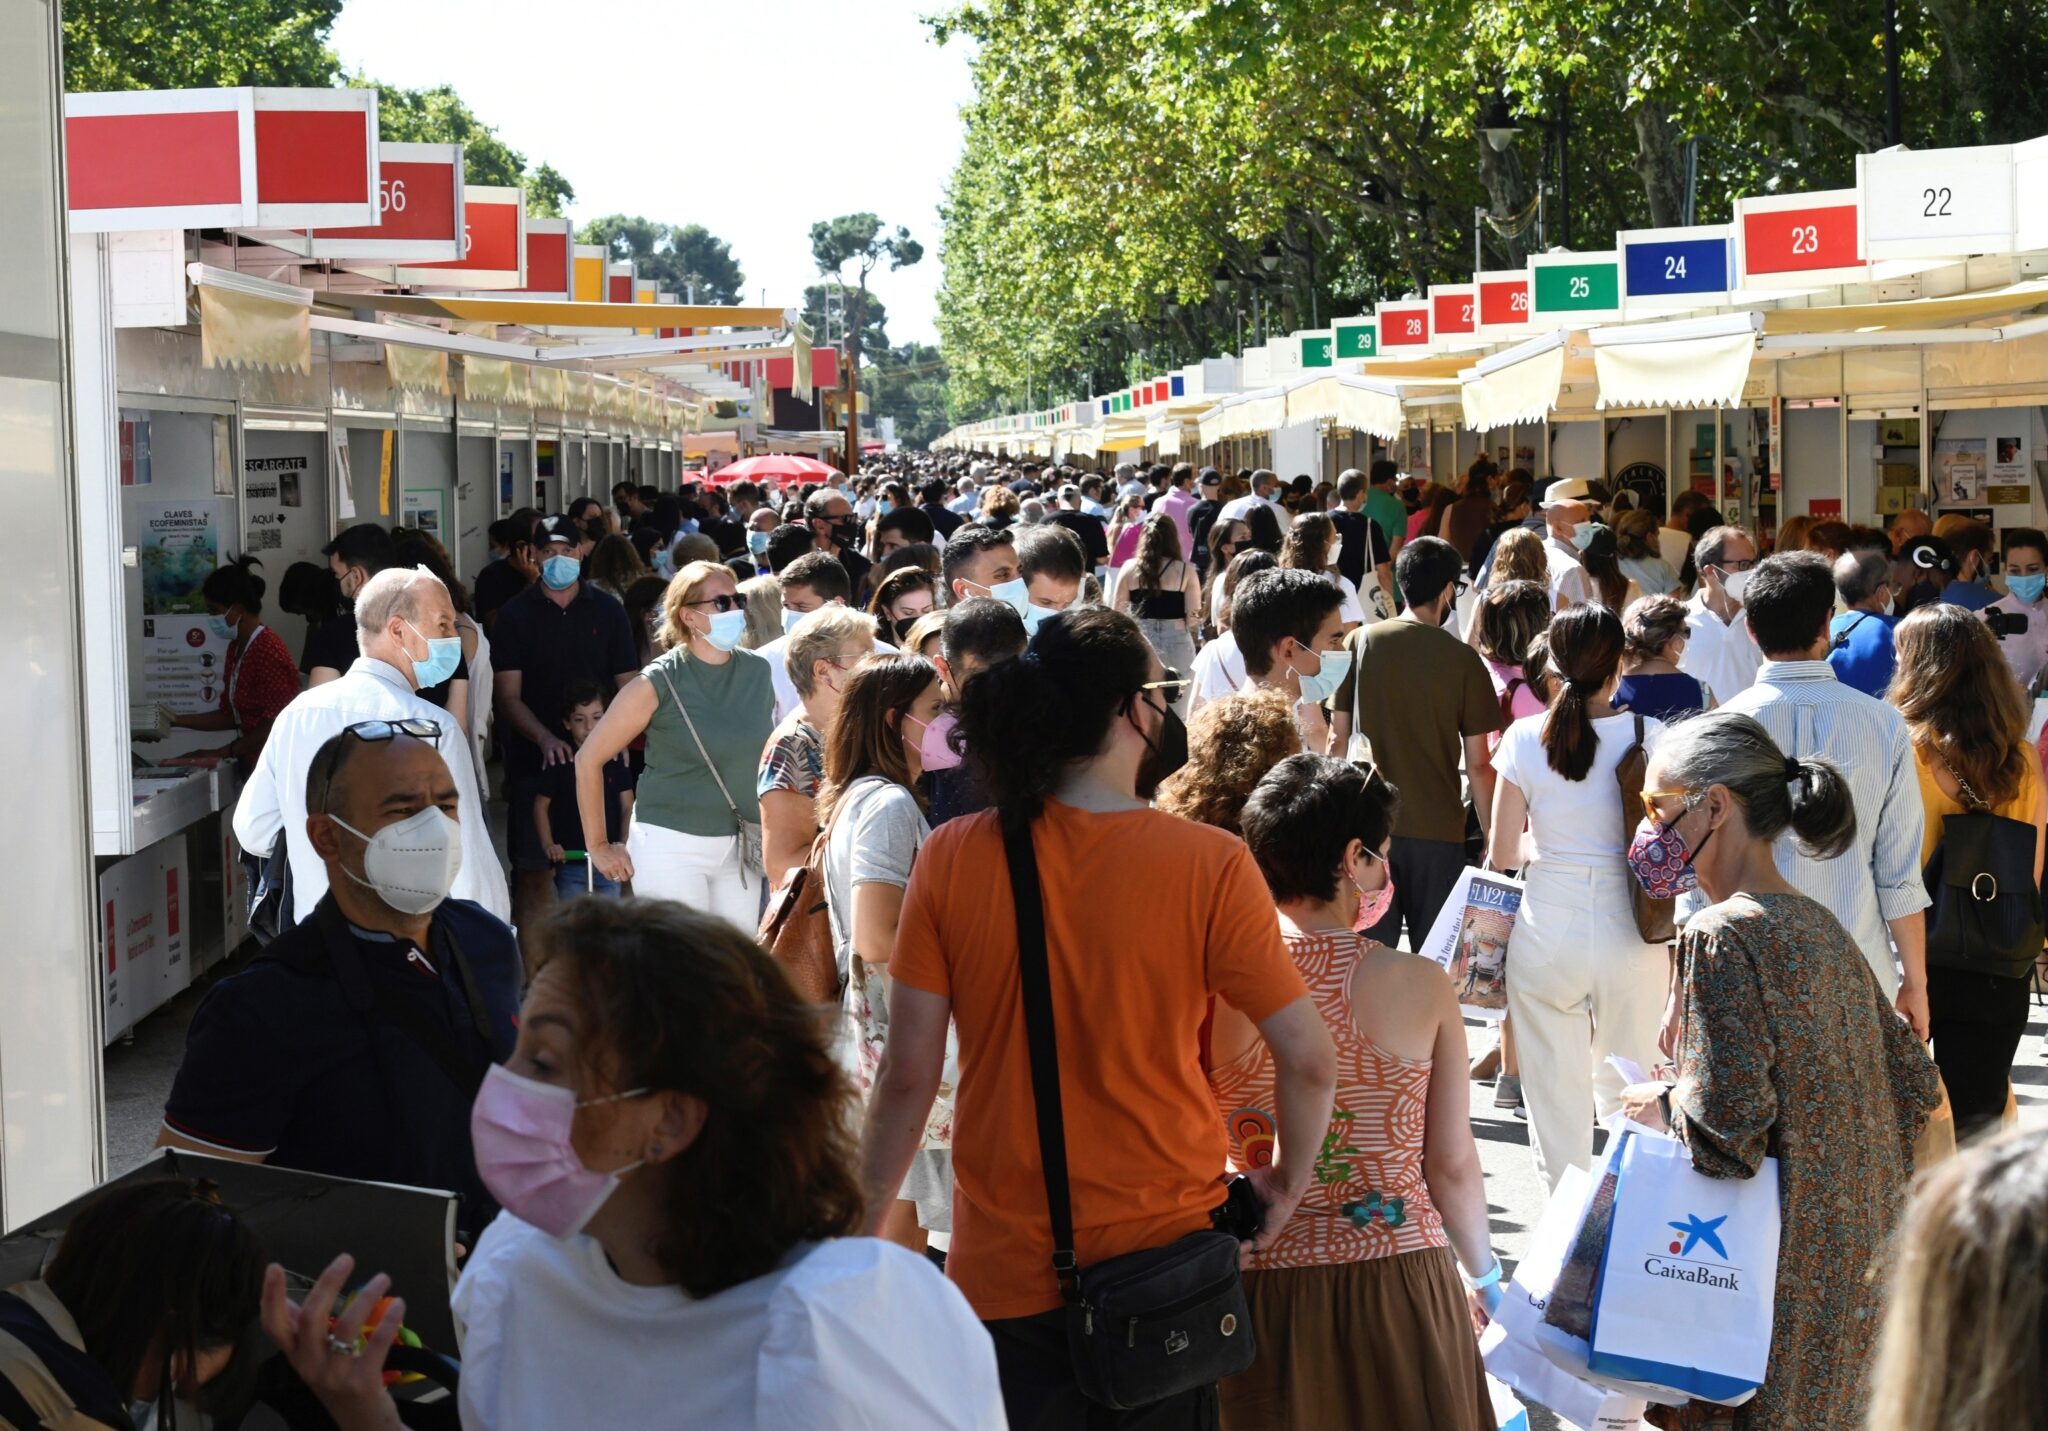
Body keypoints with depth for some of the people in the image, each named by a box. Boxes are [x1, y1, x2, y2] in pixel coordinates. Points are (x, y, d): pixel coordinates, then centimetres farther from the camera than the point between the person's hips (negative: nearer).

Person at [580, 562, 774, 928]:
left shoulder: (758, 671, 4)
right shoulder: (659, 683, -9)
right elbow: (588, 759, -4)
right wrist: (598, 847, -2)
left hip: (740, 850, 5)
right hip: (673, 845, -5)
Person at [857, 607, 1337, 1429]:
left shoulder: (950, 860, -8)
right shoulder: (1211, 867, -13)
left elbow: (907, 1074, -6)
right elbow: (1307, 1059, -12)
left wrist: (862, 1231, 5)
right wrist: (1288, 1183, 6)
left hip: (1003, 1266, 1)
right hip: (1167, 1253, -1)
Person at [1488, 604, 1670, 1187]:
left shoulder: (1524, 738, -7)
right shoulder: (1649, 735, -8)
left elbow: (1501, 854, -2)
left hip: (1547, 932, 0)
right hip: (1629, 935, 0)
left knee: (1555, 1091, 11)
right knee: (1628, 1093, 15)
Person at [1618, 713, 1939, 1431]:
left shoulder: (1721, 936, -17)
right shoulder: (1821, 926, 8)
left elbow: (1724, 1126, -24)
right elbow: (1913, 1084, 13)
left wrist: (1661, 1103, -5)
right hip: (1858, 1251, 8)